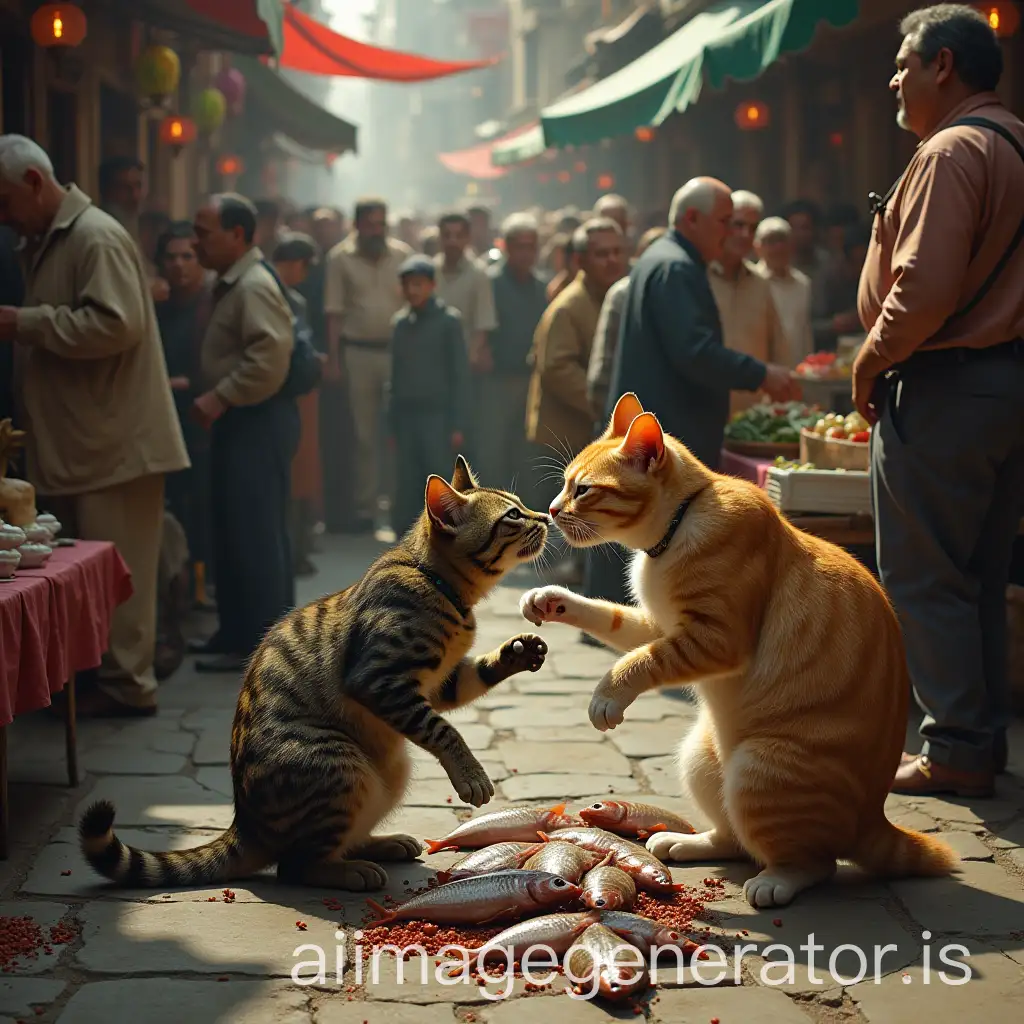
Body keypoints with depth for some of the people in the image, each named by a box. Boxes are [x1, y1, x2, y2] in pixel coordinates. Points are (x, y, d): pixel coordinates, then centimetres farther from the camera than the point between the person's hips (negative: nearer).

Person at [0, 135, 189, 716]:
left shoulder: (96, 237, -13)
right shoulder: (47, 242, 18)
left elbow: (116, 324, -24)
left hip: (115, 441, -10)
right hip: (80, 440, 10)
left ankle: (128, 686, 4)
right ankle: (93, 677, 20)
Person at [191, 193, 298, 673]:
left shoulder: (254, 286, -16)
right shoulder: (231, 283, 16)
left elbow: (269, 361, -26)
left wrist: (219, 398, -21)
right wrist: (207, 391, 14)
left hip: (258, 422, -11)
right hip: (239, 421, 11)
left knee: (255, 532, -6)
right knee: (236, 529, 15)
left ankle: (259, 642, 0)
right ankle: (238, 630, 24)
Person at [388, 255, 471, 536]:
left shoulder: (448, 320, -2)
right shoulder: (401, 322, 11)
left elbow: (460, 374, -3)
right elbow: (397, 374, 12)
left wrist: (457, 424, -8)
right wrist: (393, 419, 7)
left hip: (438, 417, -4)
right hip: (406, 416, 4)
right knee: (408, 487, 4)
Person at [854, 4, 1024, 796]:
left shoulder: (952, 151, -15)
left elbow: (925, 288, -24)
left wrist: (871, 360, -10)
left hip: (943, 386, -10)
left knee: (924, 576, -2)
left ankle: (956, 752, 1)